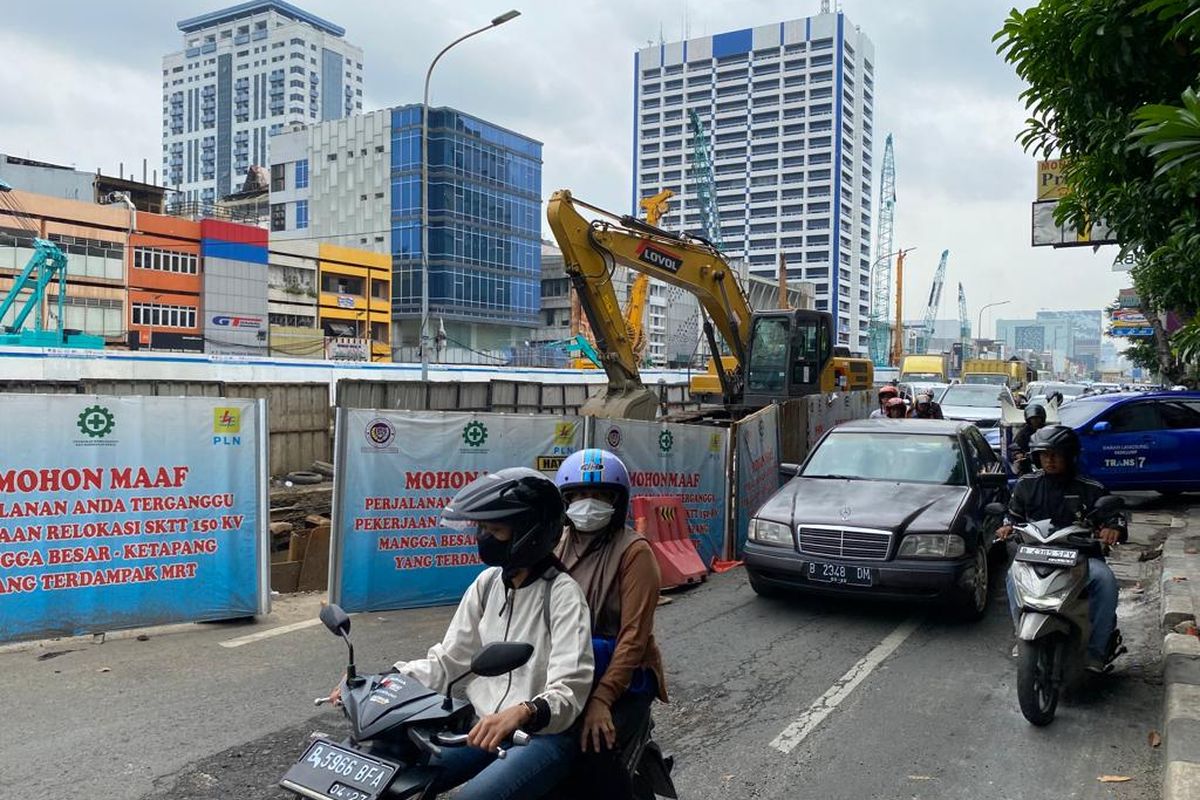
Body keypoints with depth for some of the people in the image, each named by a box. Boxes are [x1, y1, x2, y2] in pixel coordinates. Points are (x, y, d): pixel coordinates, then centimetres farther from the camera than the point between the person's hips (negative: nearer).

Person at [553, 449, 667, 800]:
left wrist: (602, 698, -25)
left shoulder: (634, 551, -10)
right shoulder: (559, 545, 9)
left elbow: (634, 634, -16)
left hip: (623, 673, -4)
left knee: (595, 749, -29)